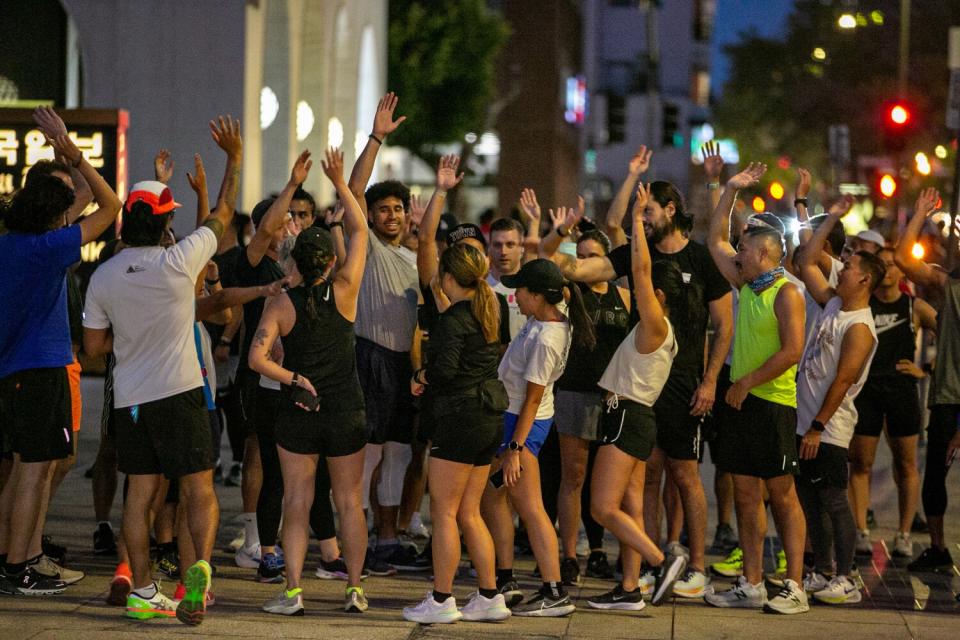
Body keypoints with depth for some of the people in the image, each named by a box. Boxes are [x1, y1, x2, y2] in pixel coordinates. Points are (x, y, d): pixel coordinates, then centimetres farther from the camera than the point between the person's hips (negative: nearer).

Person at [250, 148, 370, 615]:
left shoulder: (281, 304, -7)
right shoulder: (344, 291, -7)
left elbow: (257, 358, -16)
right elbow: (359, 230, 5)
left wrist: (295, 379, -6)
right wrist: (339, 182, 9)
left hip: (298, 413, -1)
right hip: (346, 411, 1)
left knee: (297, 502, 3)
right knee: (349, 501, 10)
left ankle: (293, 591, -1)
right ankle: (355, 588, 11)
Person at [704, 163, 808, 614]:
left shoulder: (786, 293, -12)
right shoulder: (746, 285, 12)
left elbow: (792, 350, -20)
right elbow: (715, 240, 21)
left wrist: (747, 381, -16)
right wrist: (730, 191, 15)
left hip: (773, 404, -8)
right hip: (741, 403, 8)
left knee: (782, 495, -4)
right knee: (745, 496, 7)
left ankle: (795, 588, -2)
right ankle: (751, 586, 10)